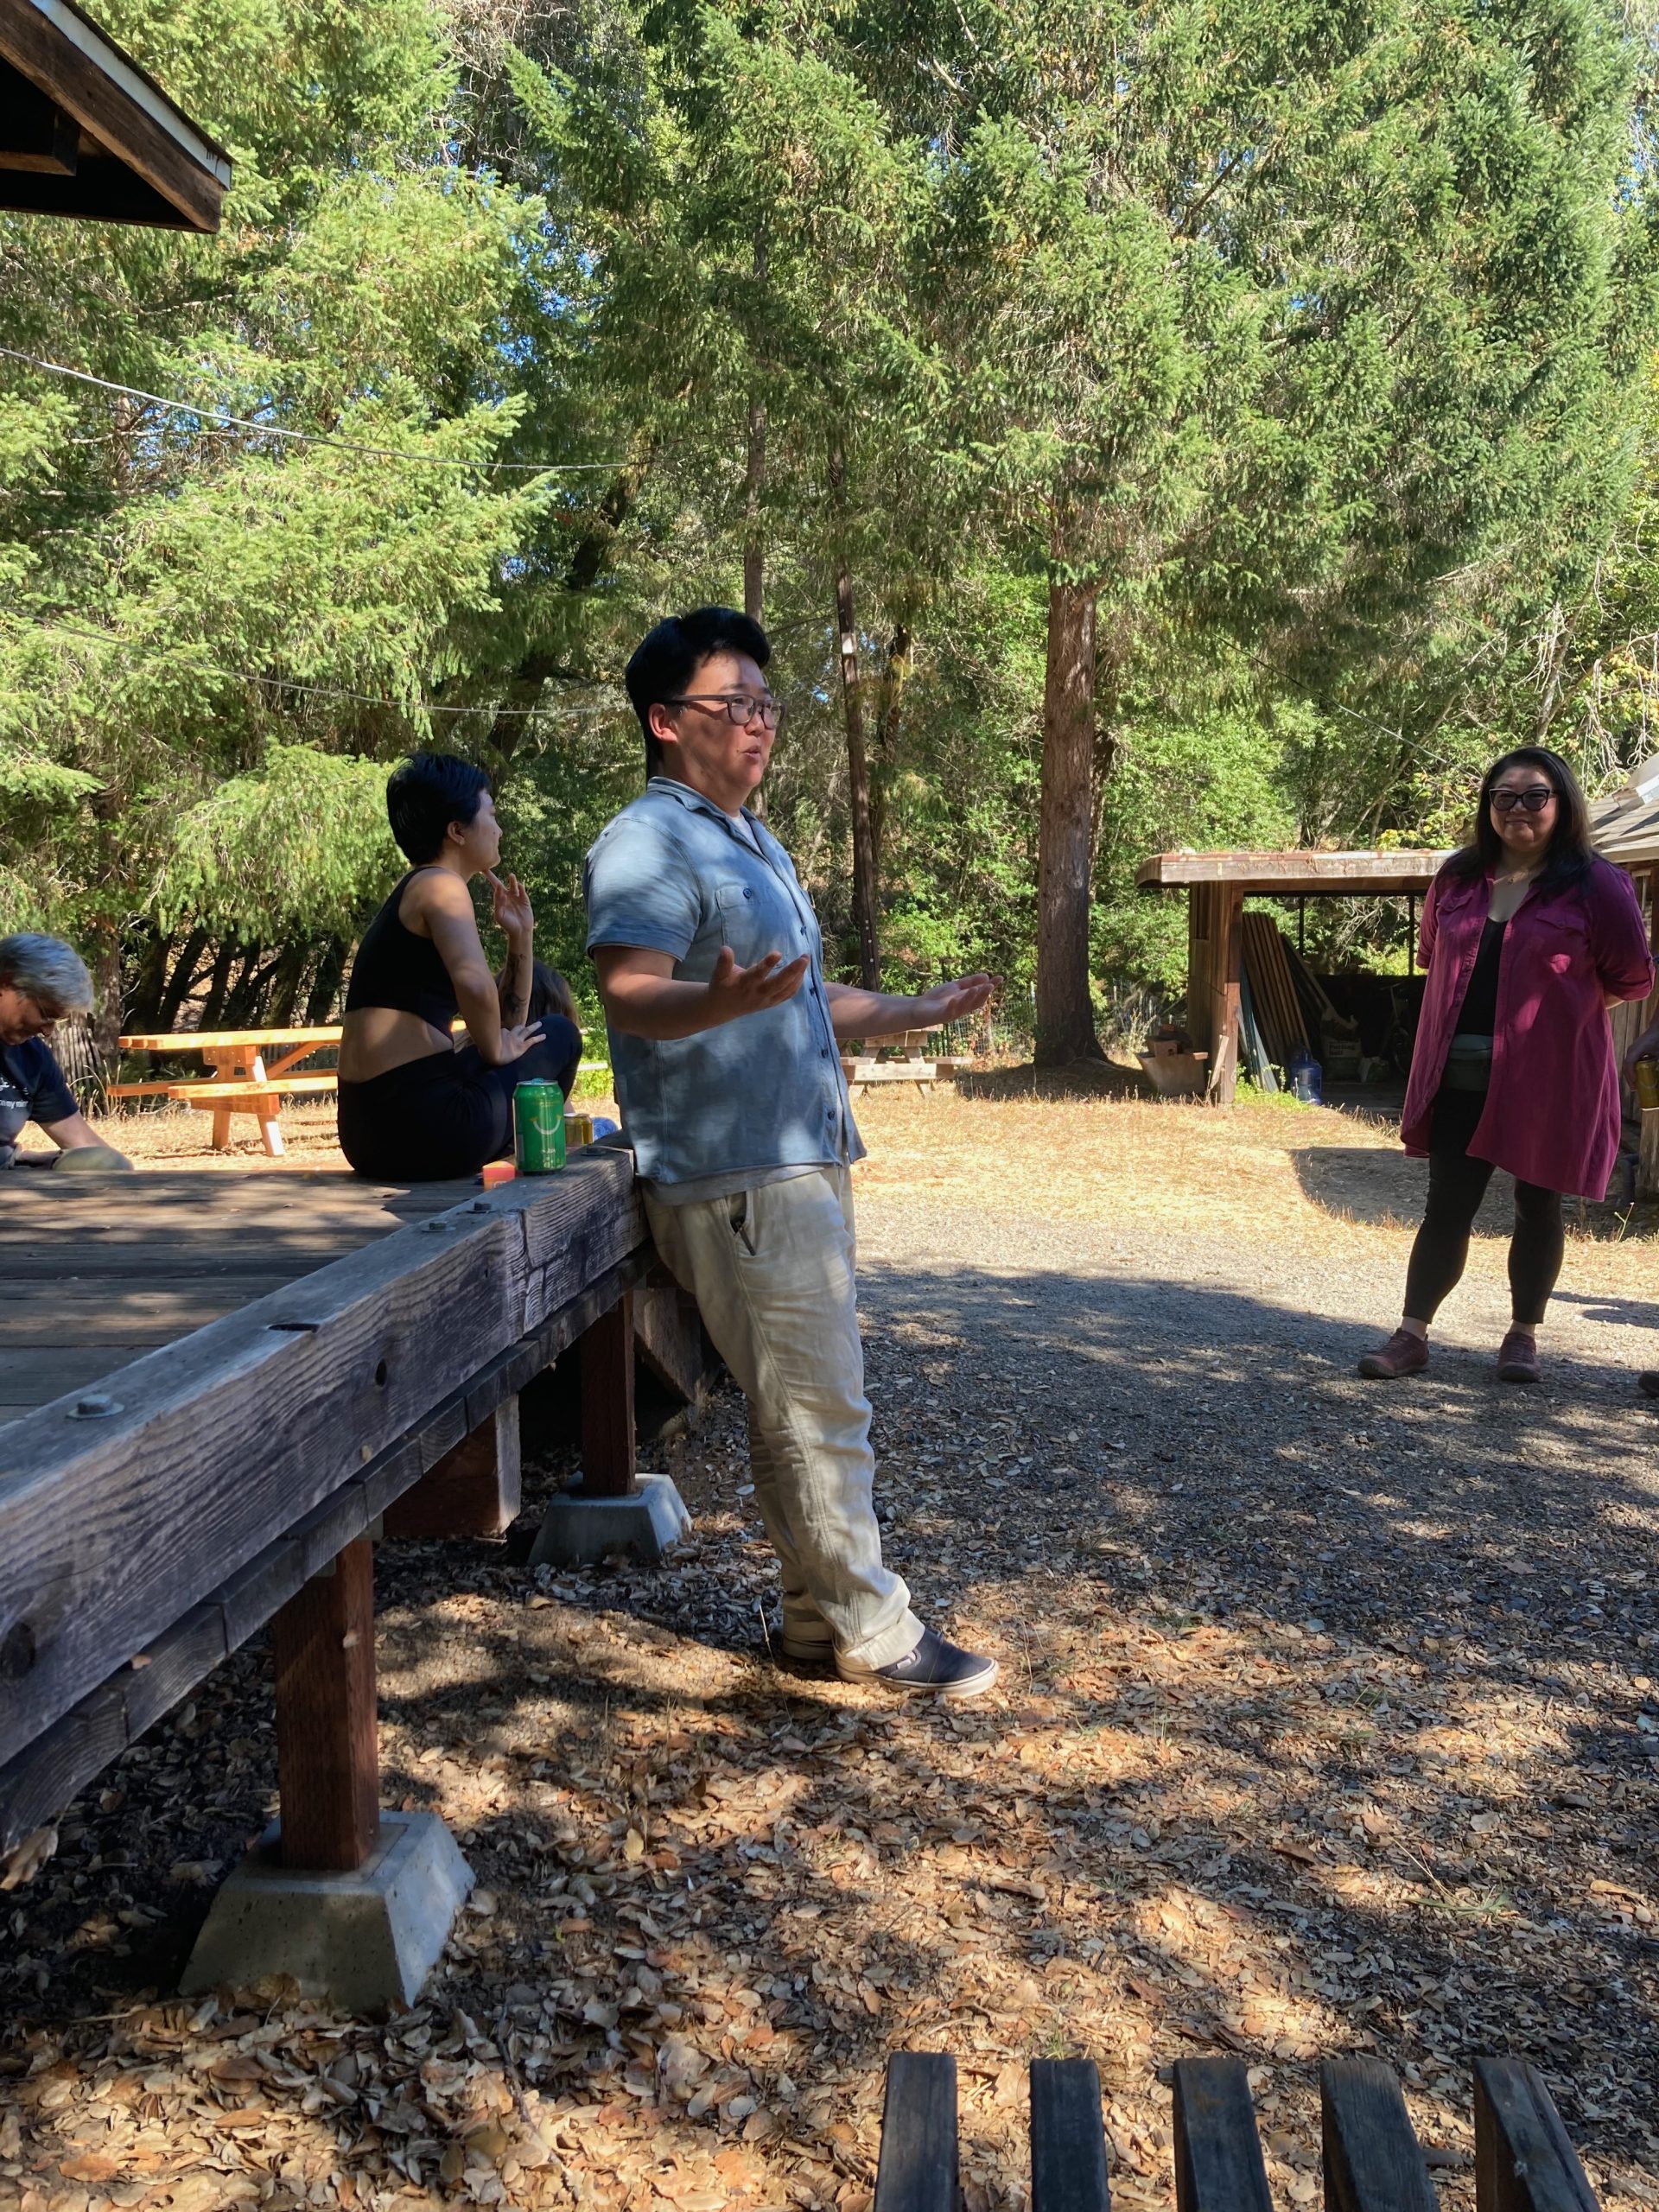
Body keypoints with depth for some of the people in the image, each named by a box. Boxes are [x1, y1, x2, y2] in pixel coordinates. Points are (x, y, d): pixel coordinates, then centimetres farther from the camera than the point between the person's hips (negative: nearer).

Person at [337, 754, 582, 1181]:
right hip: (425, 1125, -10)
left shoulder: (409, 897, 22)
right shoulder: (441, 886, -6)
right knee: (559, 1035, 13)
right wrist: (494, 1050, -8)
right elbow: (475, 985, -27)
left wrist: (520, 936, 18)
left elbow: (508, 1023, 26)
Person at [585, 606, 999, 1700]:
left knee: (806, 1403, 14)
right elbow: (632, 996, -26)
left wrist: (920, 1013, 31)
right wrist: (726, 1000, -45)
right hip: (739, 1176, -10)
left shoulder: (752, 841, 21)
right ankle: (871, 1629, 6)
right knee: (820, 1407, -5)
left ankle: (823, 1614, 24)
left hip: (804, 1162, 10)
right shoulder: (650, 843, -12)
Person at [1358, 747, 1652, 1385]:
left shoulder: (1594, 887, -6)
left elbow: (1632, 978, 0)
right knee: (1447, 1206, 4)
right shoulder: (1457, 878, 7)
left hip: (1549, 1078, -3)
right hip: (1461, 1076, 3)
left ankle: (1524, 1334, 23)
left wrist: (1560, 1010, 5)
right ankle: (1413, 1334, 8)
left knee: (1537, 1207, 10)